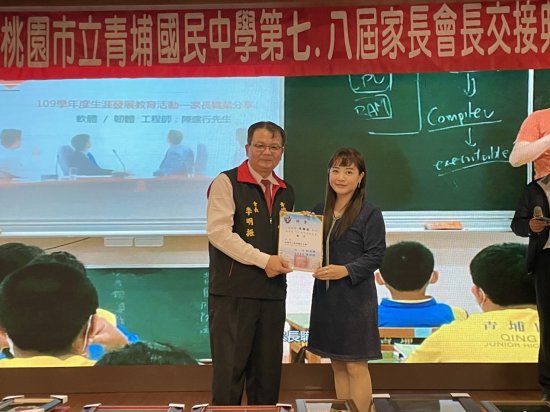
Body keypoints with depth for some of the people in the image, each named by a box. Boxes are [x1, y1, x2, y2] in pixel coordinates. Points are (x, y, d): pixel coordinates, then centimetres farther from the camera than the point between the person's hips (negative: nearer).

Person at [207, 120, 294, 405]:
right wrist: (263, 260, -18)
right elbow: (219, 232, -15)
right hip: (233, 292, -6)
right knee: (230, 369, 0)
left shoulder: (285, 192, 15)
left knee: (267, 371, 13)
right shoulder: (227, 182, -5)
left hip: (273, 292, 6)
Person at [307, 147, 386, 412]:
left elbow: (375, 256, -10)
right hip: (325, 296, 6)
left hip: (356, 298, -6)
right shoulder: (320, 211, 10)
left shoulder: (370, 213, -7)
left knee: (356, 366, 1)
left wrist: (346, 270, -22)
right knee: (337, 365, 14)